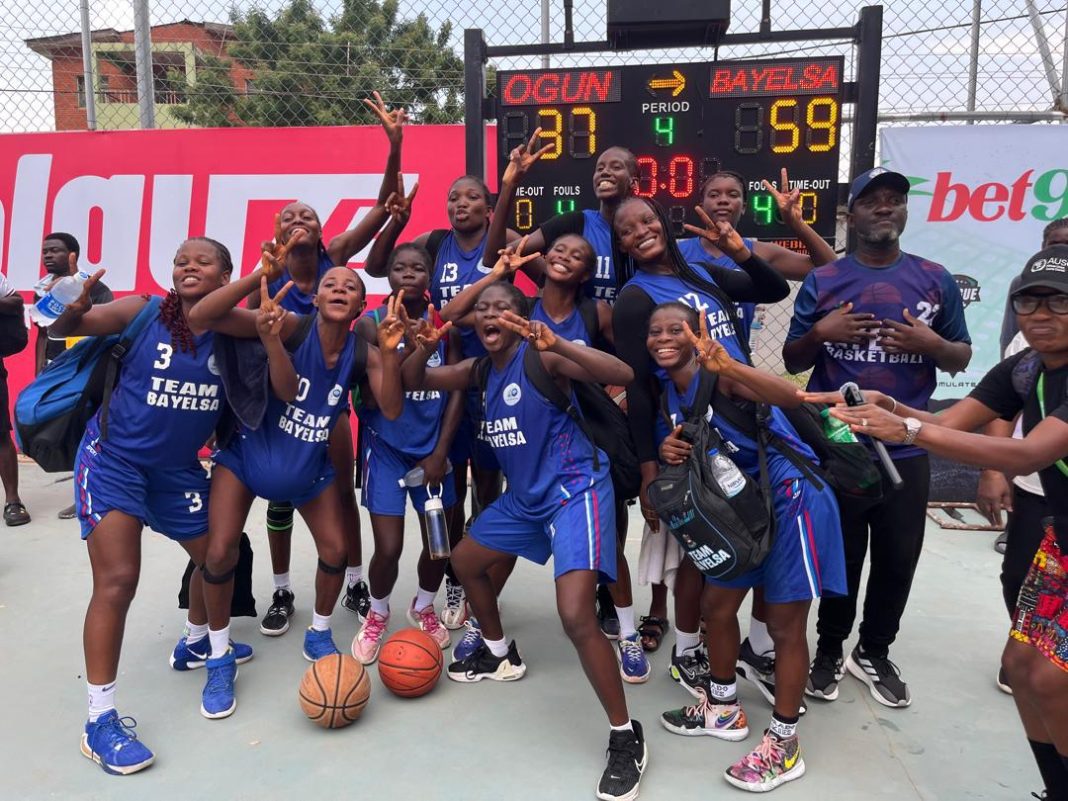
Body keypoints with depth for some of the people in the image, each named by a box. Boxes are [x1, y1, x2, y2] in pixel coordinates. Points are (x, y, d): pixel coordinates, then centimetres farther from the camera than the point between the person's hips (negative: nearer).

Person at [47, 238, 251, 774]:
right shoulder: (142, 311, -13)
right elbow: (62, 328, -15)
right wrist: (77, 308, -38)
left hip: (178, 468, 5)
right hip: (114, 458, -4)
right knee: (117, 580, -13)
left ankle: (194, 643, 44)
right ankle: (100, 719, 1)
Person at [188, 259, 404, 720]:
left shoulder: (363, 353, -12)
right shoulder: (292, 326, -23)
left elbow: (391, 410, -24)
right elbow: (202, 317, -33)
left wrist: (389, 352, -36)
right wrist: (260, 276, -44)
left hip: (310, 465, 3)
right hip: (248, 453, -3)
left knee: (335, 550, 2)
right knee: (220, 552, -9)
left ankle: (318, 637, 30)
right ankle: (220, 660, 14)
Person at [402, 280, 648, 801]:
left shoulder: (541, 359, -18)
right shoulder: (479, 371, 6)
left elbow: (622, 375, -29)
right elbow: (413, 381, 10)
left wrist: (556, 343, -41)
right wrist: (426, 346, -12)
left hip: (575, 489, -9)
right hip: (525, 494, 9)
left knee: (576, 617, -23)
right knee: (465, 561, 23)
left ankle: (626, 737, -3)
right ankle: (499, 654, 46)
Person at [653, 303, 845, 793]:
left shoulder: (718, 374, -22)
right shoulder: (669, 391, 2)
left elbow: (788, 397, -40)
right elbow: (695, 451, 12)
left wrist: (727, 366, -57)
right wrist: (669, 452, -12)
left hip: (791, 496, -8)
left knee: (785, 623, 1)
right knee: (716, 605, 14)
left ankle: (783, 747, 16)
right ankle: (723, 711, 36)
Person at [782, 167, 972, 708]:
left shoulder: (935, 279, 4)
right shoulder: (822, 281, 1)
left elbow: (961, 359, 8)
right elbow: (792, 363, 4)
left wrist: (932, 345, -13)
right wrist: (819, 333, -16)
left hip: (906, 448, 2)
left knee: (899, 558, 10)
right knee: (840, 556, 10)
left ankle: (875, 653, 30)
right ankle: (829, 649, 29)